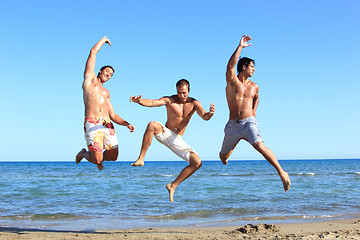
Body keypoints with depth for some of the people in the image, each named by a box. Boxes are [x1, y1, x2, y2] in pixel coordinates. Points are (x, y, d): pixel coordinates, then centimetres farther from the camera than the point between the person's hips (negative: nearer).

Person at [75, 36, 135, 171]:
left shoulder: (106, 93, 28)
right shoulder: (89, 78, 16)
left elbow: (113, 115, 21)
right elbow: (93, 52, 14)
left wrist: (127, 124, 5)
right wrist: (104, 40, 28)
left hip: (108, 125, 6)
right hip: (92, 124, -5)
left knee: (113, 157, -1)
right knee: (97, 160, -10)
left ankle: (97, 157, 34)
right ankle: (83, 154, 25)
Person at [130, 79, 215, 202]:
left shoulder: (194, 103, -1)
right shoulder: (170, 100, -8)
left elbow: (204, 117, -16)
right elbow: (152, 102, -22)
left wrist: (210, 113, -41)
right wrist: (138, 101, -43)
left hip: (177, 140, 3)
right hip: (164, 134, -3)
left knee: (197, 163, -12)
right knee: (152, 125, -36)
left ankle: (173, 186, 0)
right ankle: (141, 159, -31)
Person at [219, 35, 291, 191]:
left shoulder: (254, 86, 10)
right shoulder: (232, 81, -1)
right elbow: (230, 65, -22)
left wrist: (254, 110, 14)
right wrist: (240, 47, -24)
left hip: (248, 122, 0)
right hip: (232, 125, 0)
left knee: (259, 146, -28)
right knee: (223, 157, 13)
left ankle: (282, 172, -25)